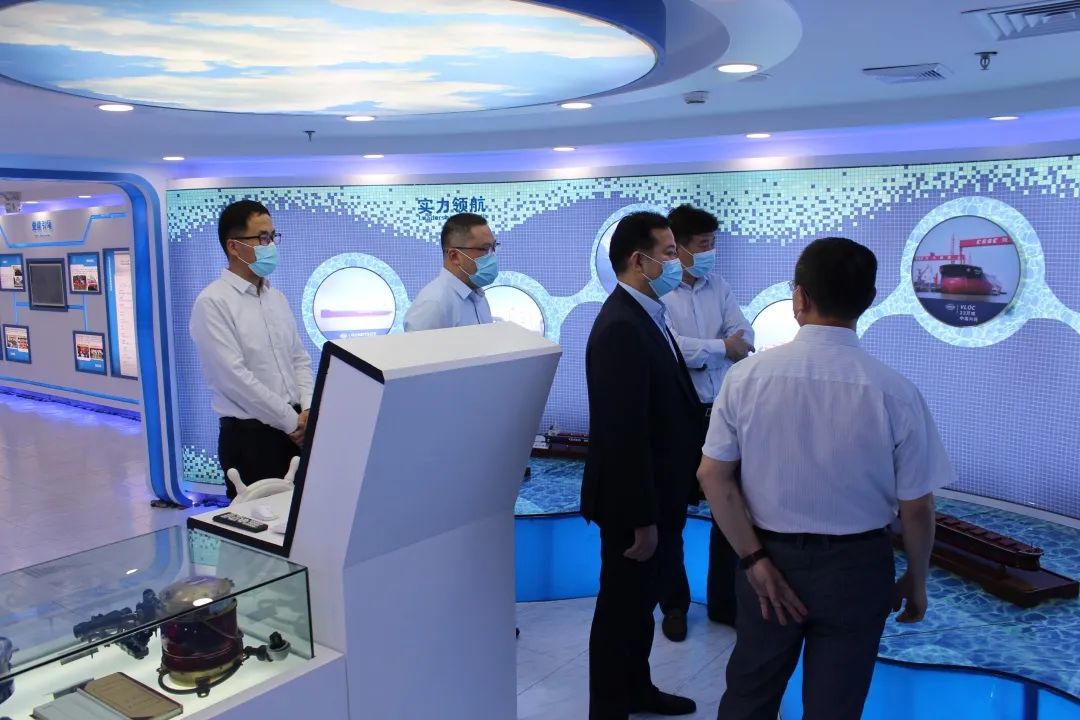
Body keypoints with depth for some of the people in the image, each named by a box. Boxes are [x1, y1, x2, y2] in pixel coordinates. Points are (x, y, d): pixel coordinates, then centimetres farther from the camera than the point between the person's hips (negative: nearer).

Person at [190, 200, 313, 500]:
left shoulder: (277, 298, 12)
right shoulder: (213, 302, -11)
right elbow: (234, 377, -18)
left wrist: (308, 411, -4)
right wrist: (292, 420, -14)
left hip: (294, 431, 6)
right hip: (249, 435, -6)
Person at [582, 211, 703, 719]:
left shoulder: (644, 316, 8)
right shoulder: (621, 328, -25)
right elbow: (625, 434, -27)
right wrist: (642, 519, -23)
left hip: (657, 494, 10)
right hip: (633, 502, -10)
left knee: (641, 602, 24)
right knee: (622, 609, 8)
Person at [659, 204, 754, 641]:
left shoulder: (718, 286, 6)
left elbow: (745, 337, -2)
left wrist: (698, 354, -18)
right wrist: (723, 348, -13)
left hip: (722, 411, 5)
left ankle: (724, 601, 28)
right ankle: (674, 605, 27)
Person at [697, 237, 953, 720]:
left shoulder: (746, 376, -14)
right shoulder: (895, 392, -17)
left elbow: (713, 475, -12)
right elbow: (916, 507, -9)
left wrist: (756, 559, -6)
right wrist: (916, 581, 7)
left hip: (770, 556, 1)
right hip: (855, 568, -1)